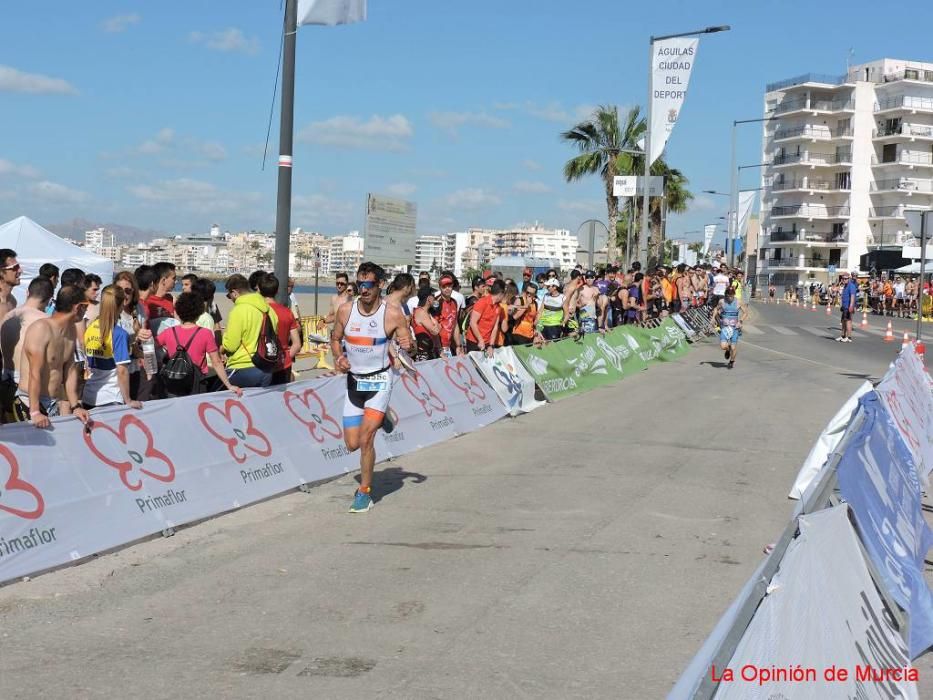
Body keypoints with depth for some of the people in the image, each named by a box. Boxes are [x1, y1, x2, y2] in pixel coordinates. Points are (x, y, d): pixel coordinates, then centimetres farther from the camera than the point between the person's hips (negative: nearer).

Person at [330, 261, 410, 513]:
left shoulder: (393, 314, -11)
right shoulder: (345, 310, -2)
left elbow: (408, 346, -2)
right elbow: (335, 339, 12)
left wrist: (405, 347, -26)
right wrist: (338, 357, -8)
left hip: (380, 381, -4)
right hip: (354, 380, 4)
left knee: (365, 439, -14)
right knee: (352, 444, 8)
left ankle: (365, 492, 2)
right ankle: (378, 419, 40)